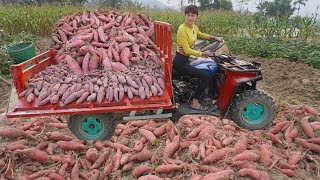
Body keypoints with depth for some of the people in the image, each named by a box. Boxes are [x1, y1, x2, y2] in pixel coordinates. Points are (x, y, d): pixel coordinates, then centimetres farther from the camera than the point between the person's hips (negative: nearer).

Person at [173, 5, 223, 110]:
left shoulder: (194, 27, 4)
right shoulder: (182, 29, -21)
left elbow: (200, 35, 27)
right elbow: (187, 50, -23)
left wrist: (214, 38, 17)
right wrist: (202, 54, -16)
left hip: (185, 60, 10)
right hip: (180, 62, -10)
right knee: (205, 77, -12)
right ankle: (195, 102, 3)